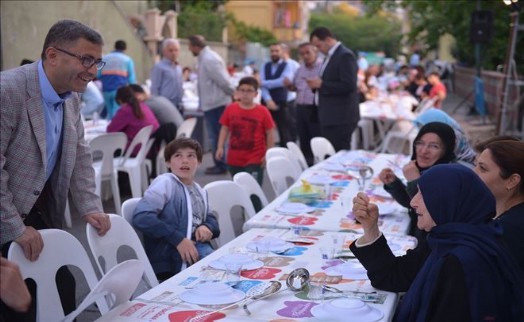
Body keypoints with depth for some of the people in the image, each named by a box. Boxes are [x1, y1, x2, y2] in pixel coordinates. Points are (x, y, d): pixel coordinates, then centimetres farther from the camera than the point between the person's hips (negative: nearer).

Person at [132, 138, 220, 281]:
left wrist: (207, 227, 1)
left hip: (200, 250, 8)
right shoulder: (165, 182, -5)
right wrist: (177, 239, -23)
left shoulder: (200, 191, 18)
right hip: (173, 262, -8)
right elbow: (141, 217, -17)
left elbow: (209, 218, 26)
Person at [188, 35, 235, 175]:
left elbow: (223, 81, -20)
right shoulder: (205, 58, 13)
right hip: (212, 104, 10)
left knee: (216, 136, -3)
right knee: (215, 136, 15)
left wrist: (234, 93, -7)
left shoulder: (209, 59, -19)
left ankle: (220, 166, 6)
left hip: (215, 105, -10)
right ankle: (219, 164, 23)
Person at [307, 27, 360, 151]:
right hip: (330, 117, 9)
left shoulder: (345, 56, -12)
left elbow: (349, 86, -21)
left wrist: (321, 84, -17)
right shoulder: (330, 56, 17)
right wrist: (317, 85, 2)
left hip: (340, 118, -9)